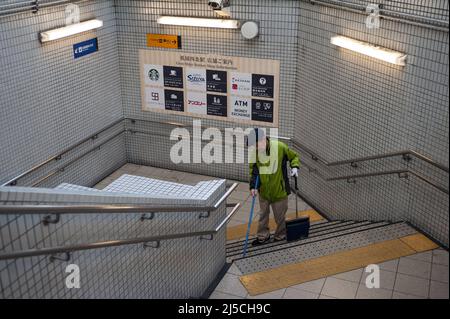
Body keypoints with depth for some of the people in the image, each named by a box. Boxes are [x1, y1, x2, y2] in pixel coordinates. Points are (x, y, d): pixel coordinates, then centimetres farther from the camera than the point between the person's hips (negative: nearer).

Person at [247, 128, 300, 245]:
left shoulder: (280, 147, -20)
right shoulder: (254, 152, -12)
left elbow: (294, 157, -1)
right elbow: (253, 170, 1)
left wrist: (294, 166, -19)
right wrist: (253, 186, -8)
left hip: (279, 189, -3)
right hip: (263, 190, 3)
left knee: (280, 216, 12)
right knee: (263, 214, 17)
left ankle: (280, 236, 34)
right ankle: (263, 236, 33)